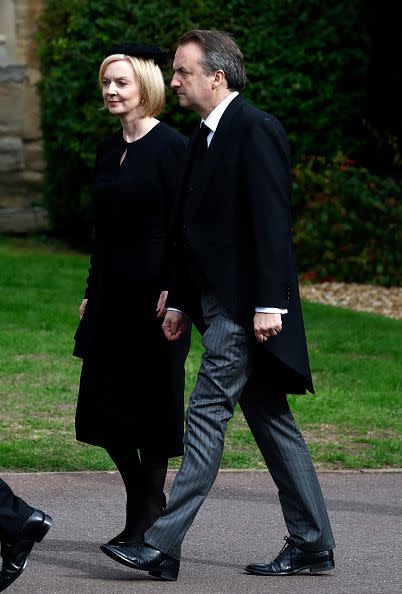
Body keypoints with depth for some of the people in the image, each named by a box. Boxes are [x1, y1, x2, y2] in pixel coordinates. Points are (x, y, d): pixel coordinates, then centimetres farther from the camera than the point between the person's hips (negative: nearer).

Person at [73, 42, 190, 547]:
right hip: (111, 292, 7)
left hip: (154, 290, -7)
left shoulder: (171, 146, -9)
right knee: (102, 405, 5)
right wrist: (91, 292, 16)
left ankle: (146, 515, 12)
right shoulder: (109, 149, 13)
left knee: (151, 401, 1)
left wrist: (172, 291, -18)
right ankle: (145, 501, 21)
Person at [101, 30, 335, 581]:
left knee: (207, 414, -10)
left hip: (246, 306, -10)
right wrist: (180, 302, 17)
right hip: (221, 304, 10)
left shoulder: (257, 130, -12)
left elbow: (272, 222, -18)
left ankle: (162, 545, -9)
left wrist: (270, 303, -22)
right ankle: (313, 545, 16)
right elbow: (194, 228, 20)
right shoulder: (204, 138, 17)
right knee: (270, 420, 11)